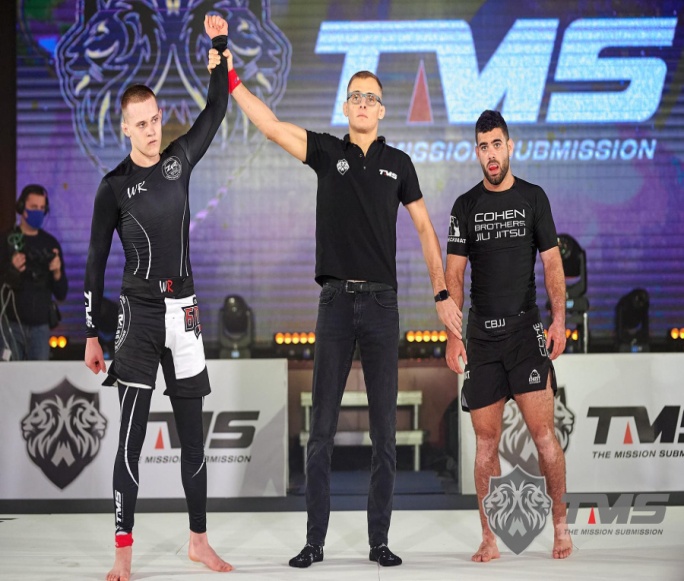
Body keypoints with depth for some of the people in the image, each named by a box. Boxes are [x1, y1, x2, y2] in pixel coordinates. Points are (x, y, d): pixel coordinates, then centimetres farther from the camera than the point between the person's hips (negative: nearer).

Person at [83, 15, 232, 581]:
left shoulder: (180, 160, 7)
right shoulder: (114, 187, -3)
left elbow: (216, 110, 13)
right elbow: (96, 263, 0)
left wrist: (220, 45, 4)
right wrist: (92, 334, -2)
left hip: (184, 310, 4)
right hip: (139, 311, -4)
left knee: (193, 432, 8)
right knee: (132, 434, -8)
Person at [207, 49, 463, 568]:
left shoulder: (398, 163, 9)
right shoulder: (328, 151, 6)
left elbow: (425, 228, 13)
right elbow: (271, 126, -4)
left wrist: (443, 294, 8)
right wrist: (231, 77, -14)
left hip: (382, 302, 1)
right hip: (336, 300, -1)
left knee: (384, 431, 2)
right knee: (322, 429, 0)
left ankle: (380, 541, 9)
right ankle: (315, 541, 5)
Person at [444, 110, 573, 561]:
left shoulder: (533, 198, 5)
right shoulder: (466, 206, 7)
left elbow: (552, 263, 3)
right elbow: (454, 275, 6)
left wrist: (559, 319, -10)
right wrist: (453, 334, -4)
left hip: (526, 329, -2)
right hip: (482, 334, 2)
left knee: (543, 431, -8)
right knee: (486, 440, 3)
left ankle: (561, 526, 3)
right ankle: (490, 540, 8)